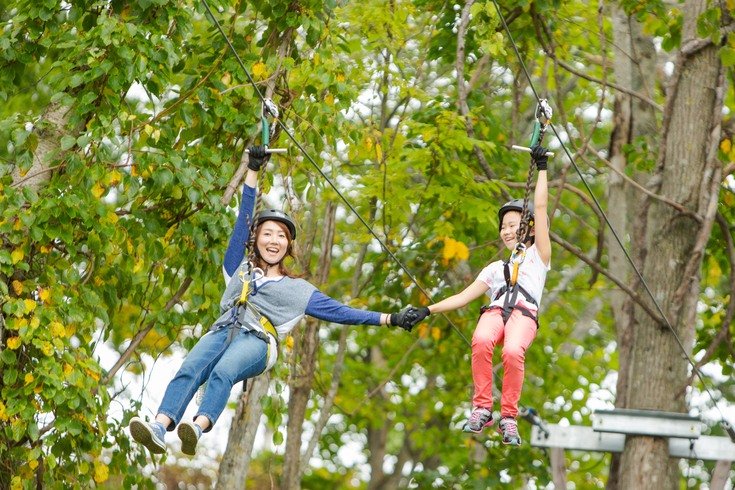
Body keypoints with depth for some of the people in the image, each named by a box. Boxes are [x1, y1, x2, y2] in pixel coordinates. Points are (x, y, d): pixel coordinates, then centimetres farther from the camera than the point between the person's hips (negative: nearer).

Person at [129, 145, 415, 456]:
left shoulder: (298, 291, 30)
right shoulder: (238, 270, 36)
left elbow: (339, 312, 25)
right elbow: (244, 221, 33)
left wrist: (389, 319, 18)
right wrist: (253, 171, 30)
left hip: (257, 341, -2)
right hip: (222, 332, 2)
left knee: (223, 372, -38)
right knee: (189, 370, -33)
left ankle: (198, 428, -64)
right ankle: (160, 427, -56)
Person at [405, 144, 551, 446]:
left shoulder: (537, 257, 25)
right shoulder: (495, 269, 36)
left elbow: (540, 207, 19)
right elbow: (463, 297, 29)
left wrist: (542, 167, 19)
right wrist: (428, 311, 18)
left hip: (524, 313, -3)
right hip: (494, 311, 3)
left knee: (512, 351, -38)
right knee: (481, 341, -35)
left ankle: (508, 415, -25)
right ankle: (482, 409, -28)